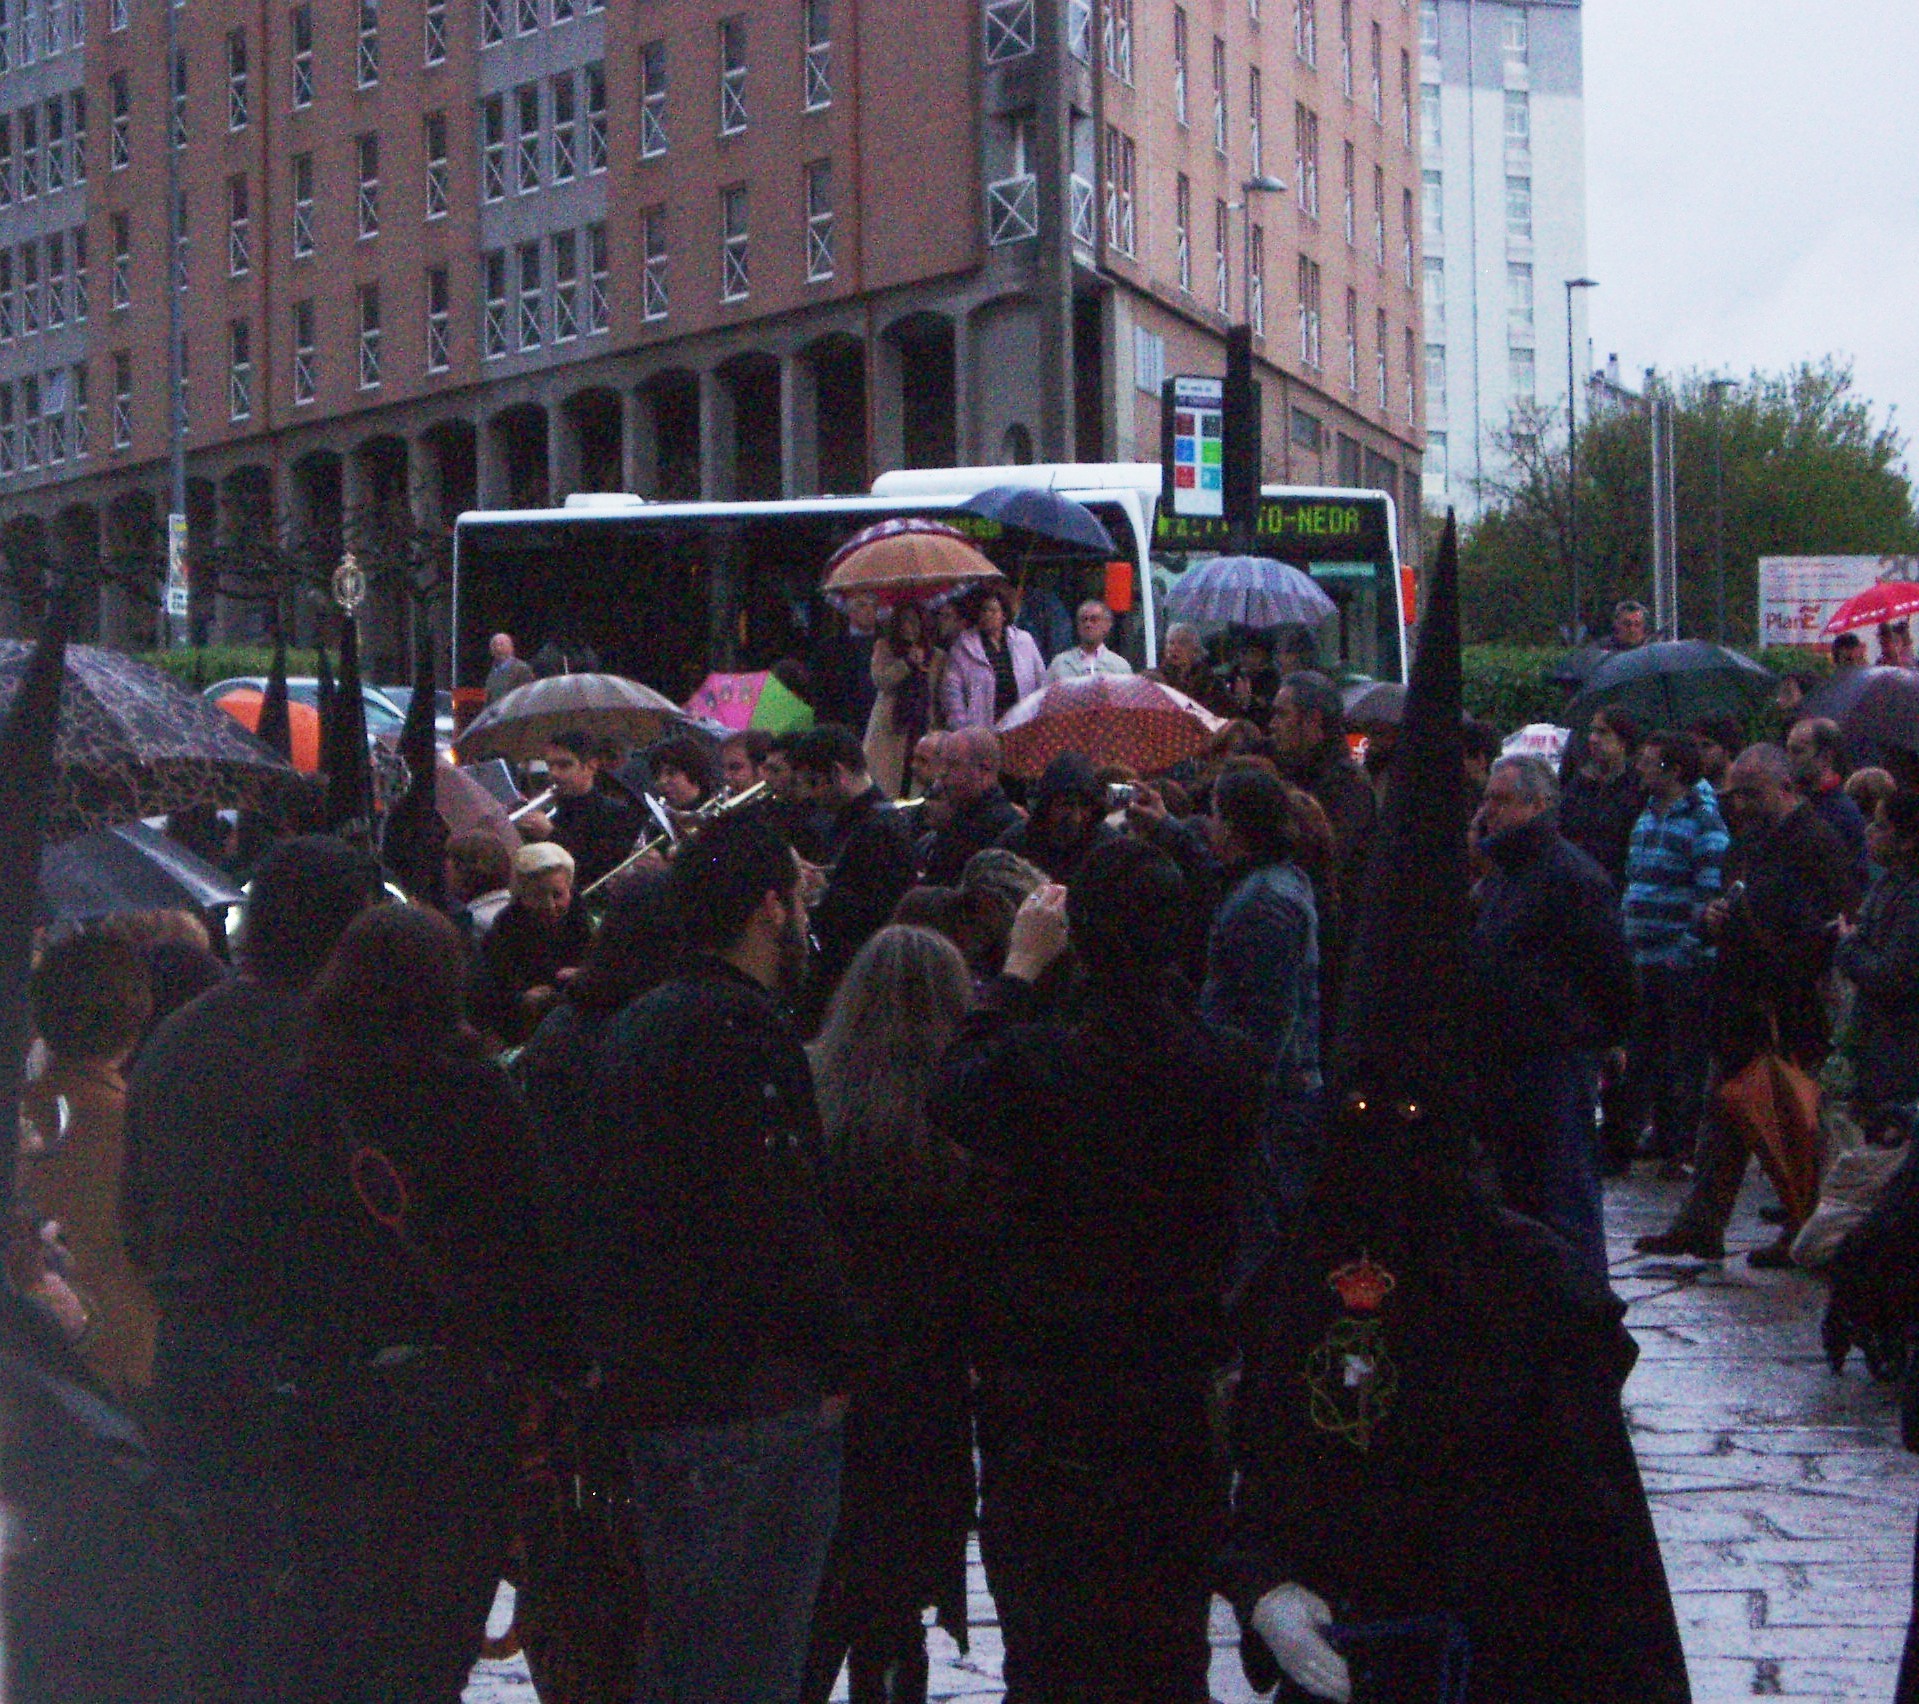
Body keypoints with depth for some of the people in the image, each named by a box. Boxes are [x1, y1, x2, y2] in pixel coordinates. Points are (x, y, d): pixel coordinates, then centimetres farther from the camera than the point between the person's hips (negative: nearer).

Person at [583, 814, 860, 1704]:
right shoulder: (739, 1031, -16)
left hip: (653, 1387, 10)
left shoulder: (639, 1025, 16)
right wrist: (835, 1362, -10)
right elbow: (780, 1220, -20)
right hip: (755, 1397, -10)